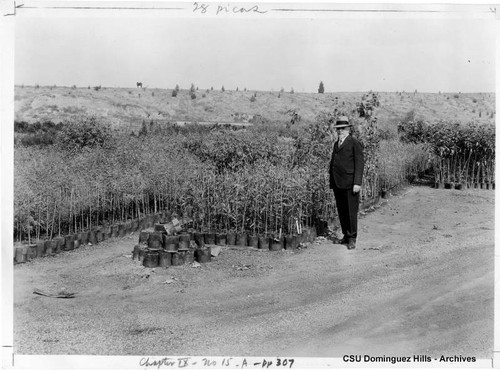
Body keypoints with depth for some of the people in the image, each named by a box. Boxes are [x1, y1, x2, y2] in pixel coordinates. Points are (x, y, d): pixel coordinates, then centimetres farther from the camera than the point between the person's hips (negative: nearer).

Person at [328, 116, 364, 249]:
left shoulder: (354, 143, -4)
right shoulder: (336, 144, 19)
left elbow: (359, 164, -8)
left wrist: (357, 183, -15)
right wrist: (332, 182, 13)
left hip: (349, 184, -7)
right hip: (337, 184, 7)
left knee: (351, 212, -3)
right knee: (341, 211, 10)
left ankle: (352, 239, 4)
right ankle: (346, 235, 21)